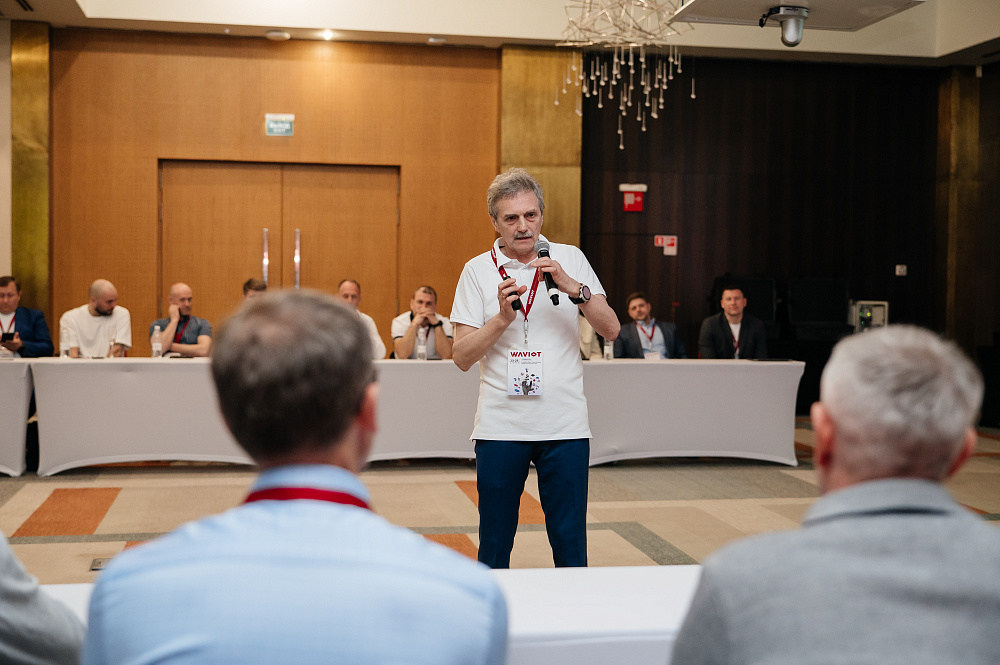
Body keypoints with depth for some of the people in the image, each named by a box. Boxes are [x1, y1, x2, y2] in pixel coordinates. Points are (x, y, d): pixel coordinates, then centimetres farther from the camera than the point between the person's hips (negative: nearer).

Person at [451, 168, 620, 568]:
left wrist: (574, 288, -15)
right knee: (493, 546, 8)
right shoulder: (477, 270, 4)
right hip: (500, 426, 0)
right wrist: (503, 317, -15)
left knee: (571, 544, 4)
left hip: (565, 425, 0)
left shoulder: (570, 259, 6)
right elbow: (462, 357, 0)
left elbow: (610, 330, -1)